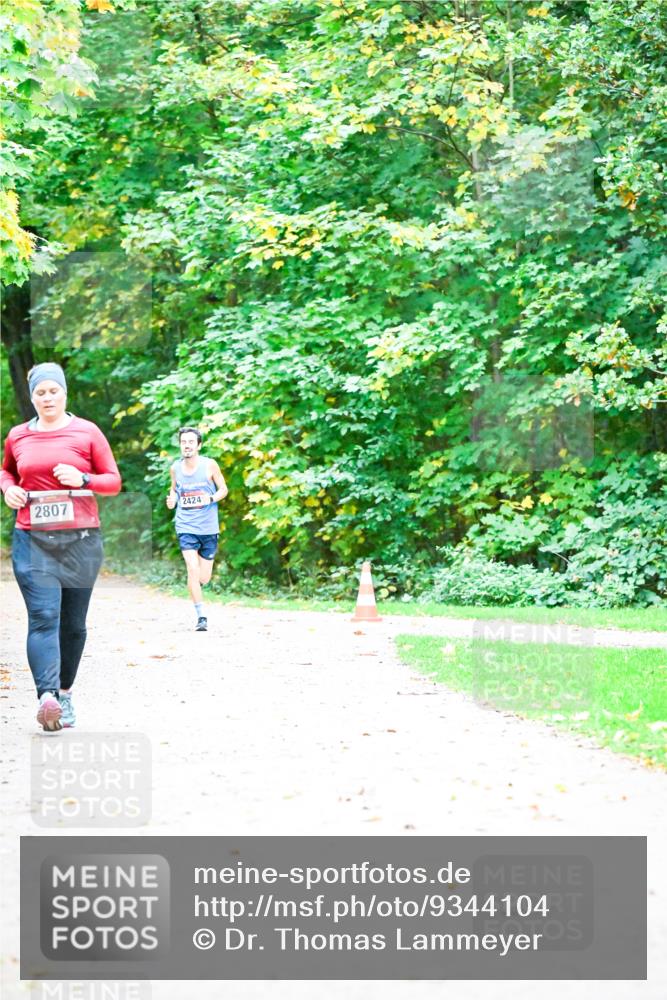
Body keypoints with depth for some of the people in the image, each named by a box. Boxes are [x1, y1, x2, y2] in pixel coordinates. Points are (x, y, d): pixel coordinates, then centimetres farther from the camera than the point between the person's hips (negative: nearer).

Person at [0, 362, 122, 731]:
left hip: (80, 539, 0)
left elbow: (114, 481, 5)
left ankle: (65, 691, 25)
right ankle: (47, 697, -28)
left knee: (73, 621, 7)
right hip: (32, 541, 0)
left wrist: (83, 479, -13)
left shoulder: (87, 432, 2)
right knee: (43, 617, -15)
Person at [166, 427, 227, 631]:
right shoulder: (175, 468, 0)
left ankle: (194, 588, 43)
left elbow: (223, 489, 2)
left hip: (208, 527, 0)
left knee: (204, 578, 6)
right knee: (193, 570, -17)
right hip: (186, 526, 0)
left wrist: (211, 499, -17)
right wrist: (172, 499, -4)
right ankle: (201, 617, -8)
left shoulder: (209, 465, -6)